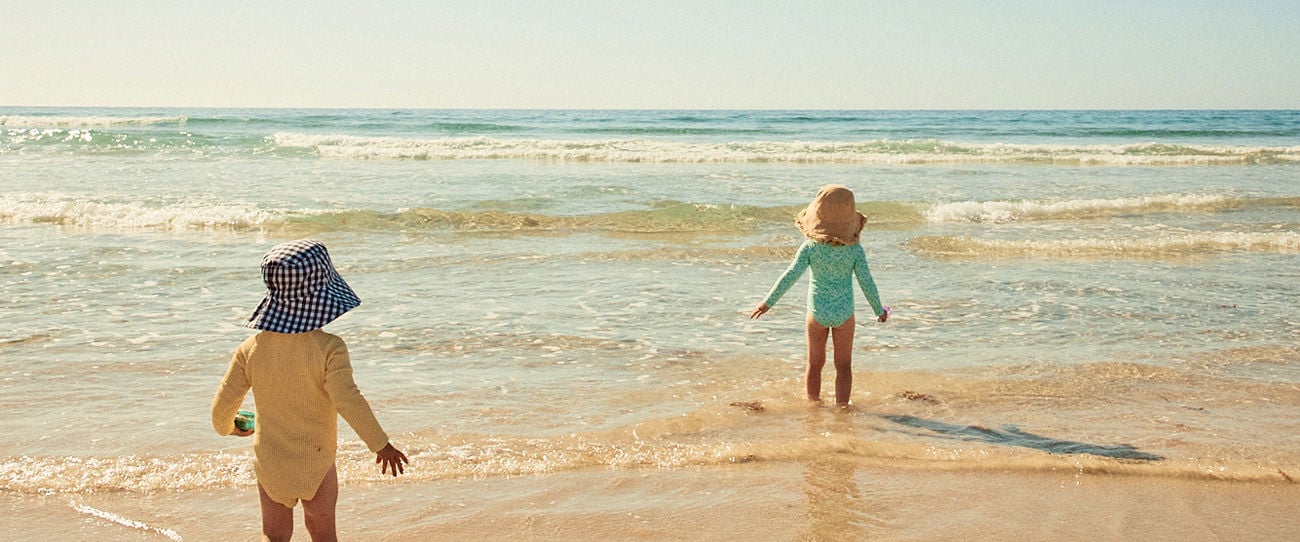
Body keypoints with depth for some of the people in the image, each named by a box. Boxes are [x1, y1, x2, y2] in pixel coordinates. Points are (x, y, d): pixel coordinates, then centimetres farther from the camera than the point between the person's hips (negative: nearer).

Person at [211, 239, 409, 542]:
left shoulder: (251, 349, -10)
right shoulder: (328, 348, -22)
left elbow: (223, 403, -4)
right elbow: (348, 400, -28)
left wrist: (227, 427, 19)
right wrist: (380, 444, -17)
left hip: (269, 461, 2)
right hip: (316, 462, -2)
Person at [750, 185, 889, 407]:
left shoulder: (810, 247, -14)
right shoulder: (854, 249, -13)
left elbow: (790, 276, -12)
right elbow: (866, 282, -9)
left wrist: (768, 302, -2)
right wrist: (879, 310, 6)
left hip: (817, 312, 0)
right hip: (844, 313, 0)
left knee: (815, 364, 16)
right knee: (843, 366, 13)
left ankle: (813, 404, 27)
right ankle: (841, 406, 16)